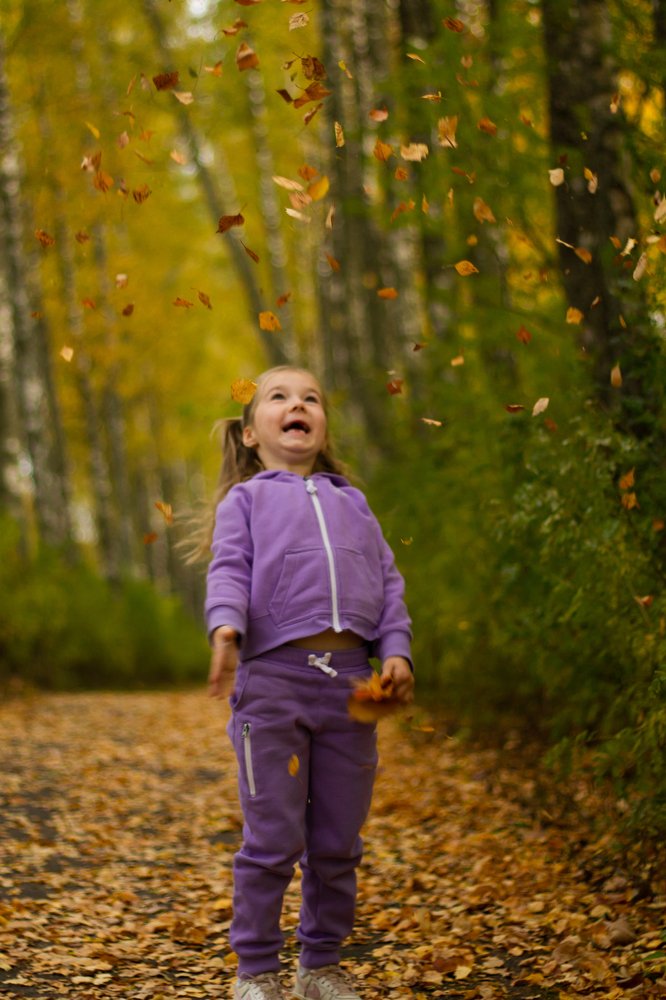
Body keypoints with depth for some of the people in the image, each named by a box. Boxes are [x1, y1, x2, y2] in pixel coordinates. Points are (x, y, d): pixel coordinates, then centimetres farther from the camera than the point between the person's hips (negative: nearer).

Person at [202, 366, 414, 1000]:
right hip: (274, 678, -4)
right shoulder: (245, 500, 11)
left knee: (338, 843, 9)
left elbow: (387, 582, 17)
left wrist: (396, 651, 2)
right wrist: (225, 629, -23)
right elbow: (229, 571, -4)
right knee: (272, 840, -2)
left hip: (348, 685, 4)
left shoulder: (352, 502, 22)